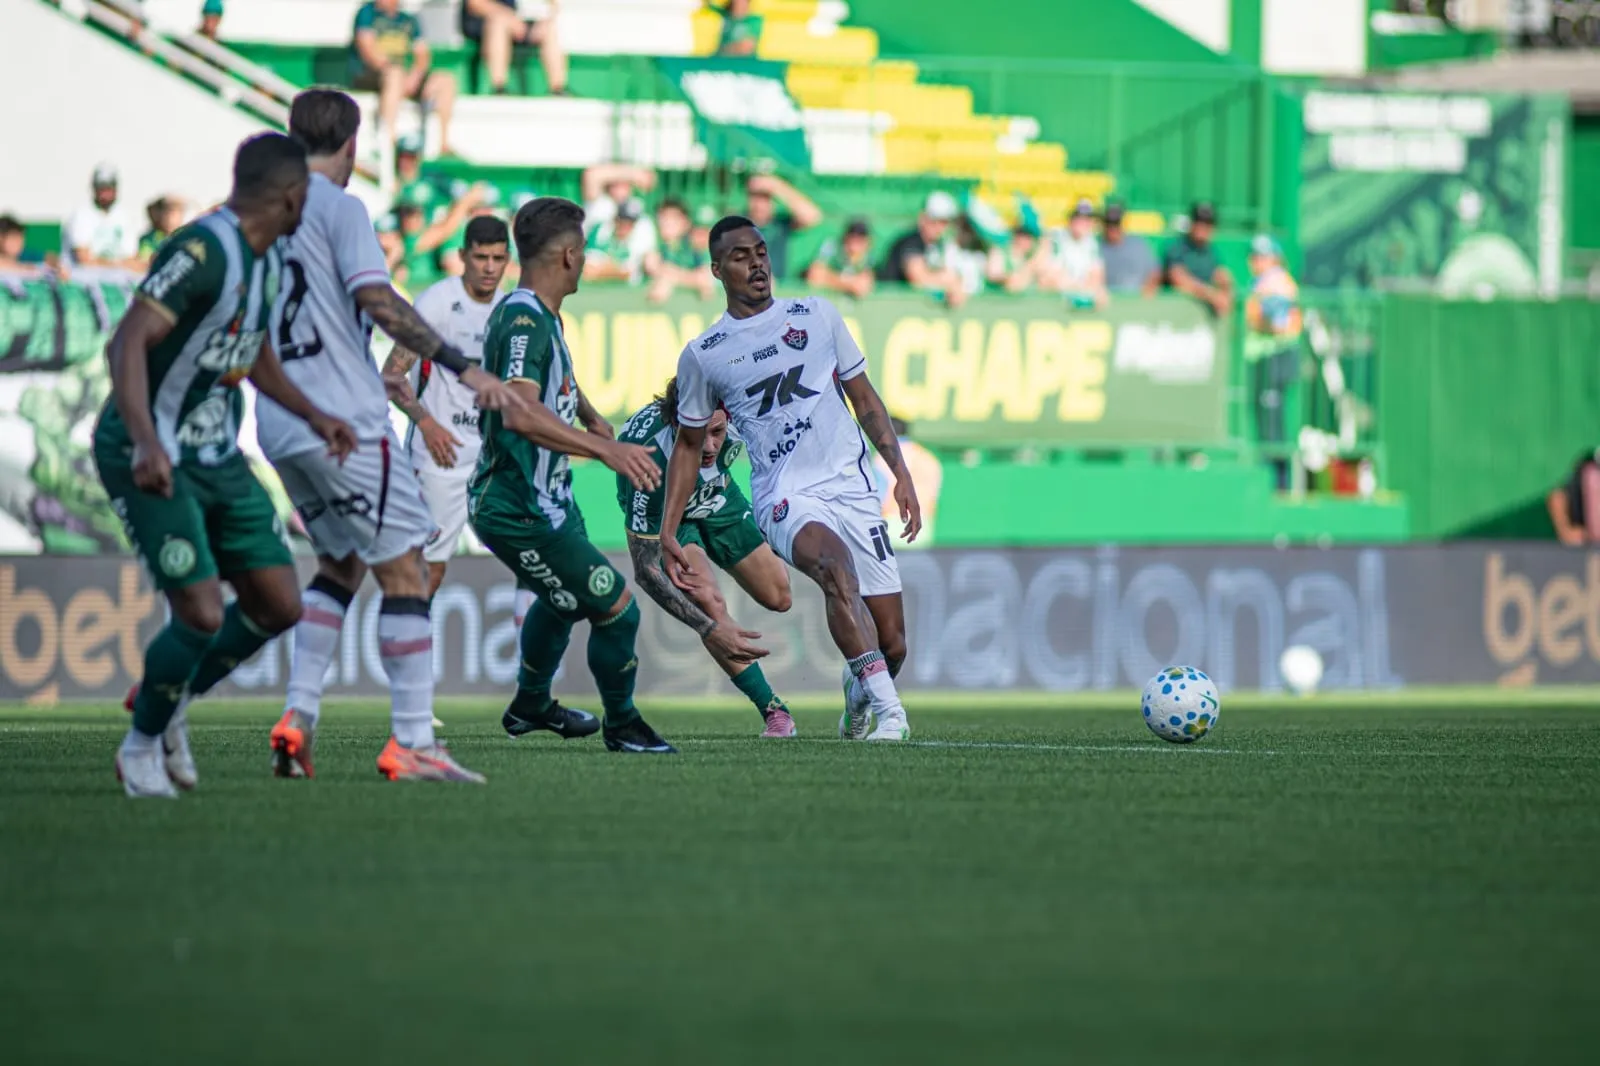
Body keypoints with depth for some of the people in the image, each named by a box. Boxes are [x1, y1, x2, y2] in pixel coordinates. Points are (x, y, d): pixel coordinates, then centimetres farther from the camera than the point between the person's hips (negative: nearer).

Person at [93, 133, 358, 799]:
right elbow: (128, 343, -29)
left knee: (278, 605, 5)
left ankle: (169, 701, 26)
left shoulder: (265, 260, 9)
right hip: (151, 462, -9)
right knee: (202, 614, -16)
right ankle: (141, 743, 9)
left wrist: (314, 417, 27)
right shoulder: (203, 251, -21)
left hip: (218, 458, 9)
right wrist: (146, 442, -39)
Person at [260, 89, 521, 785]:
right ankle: (412, 742, -9)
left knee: (340, 564, 20)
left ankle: (297, 719, 7)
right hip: (344, 419, -8)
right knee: (402, 566, -4)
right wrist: (463, 367, -19)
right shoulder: (337, 206, -7)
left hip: (277, 425, 8)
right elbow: (376, 300, -19)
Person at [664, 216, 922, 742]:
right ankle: (888, 710, -40)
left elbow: (864, 398, 17)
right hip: (786, 497, -2)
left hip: (853, 489, 2)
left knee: (893, 643, -2)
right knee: (836, 567, -37)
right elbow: (688, 446, 17)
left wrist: (901, 472, 8)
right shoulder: (702, 356, 7)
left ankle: (858, 688, 34)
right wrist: (667, 532, 12)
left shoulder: (817, 316, 11)